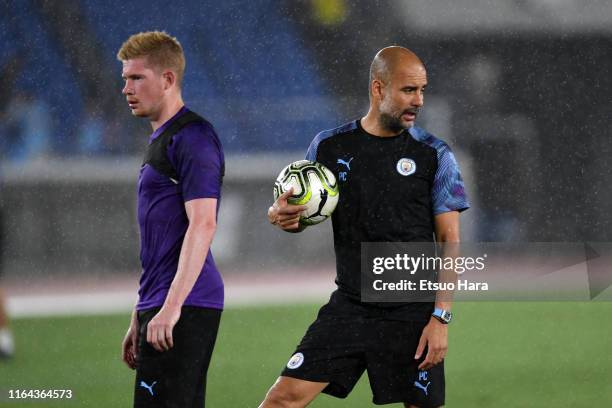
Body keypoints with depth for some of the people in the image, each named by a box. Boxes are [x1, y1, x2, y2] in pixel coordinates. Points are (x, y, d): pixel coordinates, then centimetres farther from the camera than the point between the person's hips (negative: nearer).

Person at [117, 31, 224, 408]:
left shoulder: (192, 138, -10)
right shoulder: (160, 140, 21)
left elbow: (202, 225, -20)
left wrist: (171, 307, -25)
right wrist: (140, 318, 23)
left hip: (184, 307, -10)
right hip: (162, 306, 10)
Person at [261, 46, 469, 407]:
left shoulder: (434, 155, -2)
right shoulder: (329, 147, 5)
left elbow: (449, 241, -2)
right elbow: (299, 212, 15)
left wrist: (441, 317, -11)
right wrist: (281, 215, -11)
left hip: (412, 314, -2)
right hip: (348, 307, 2)